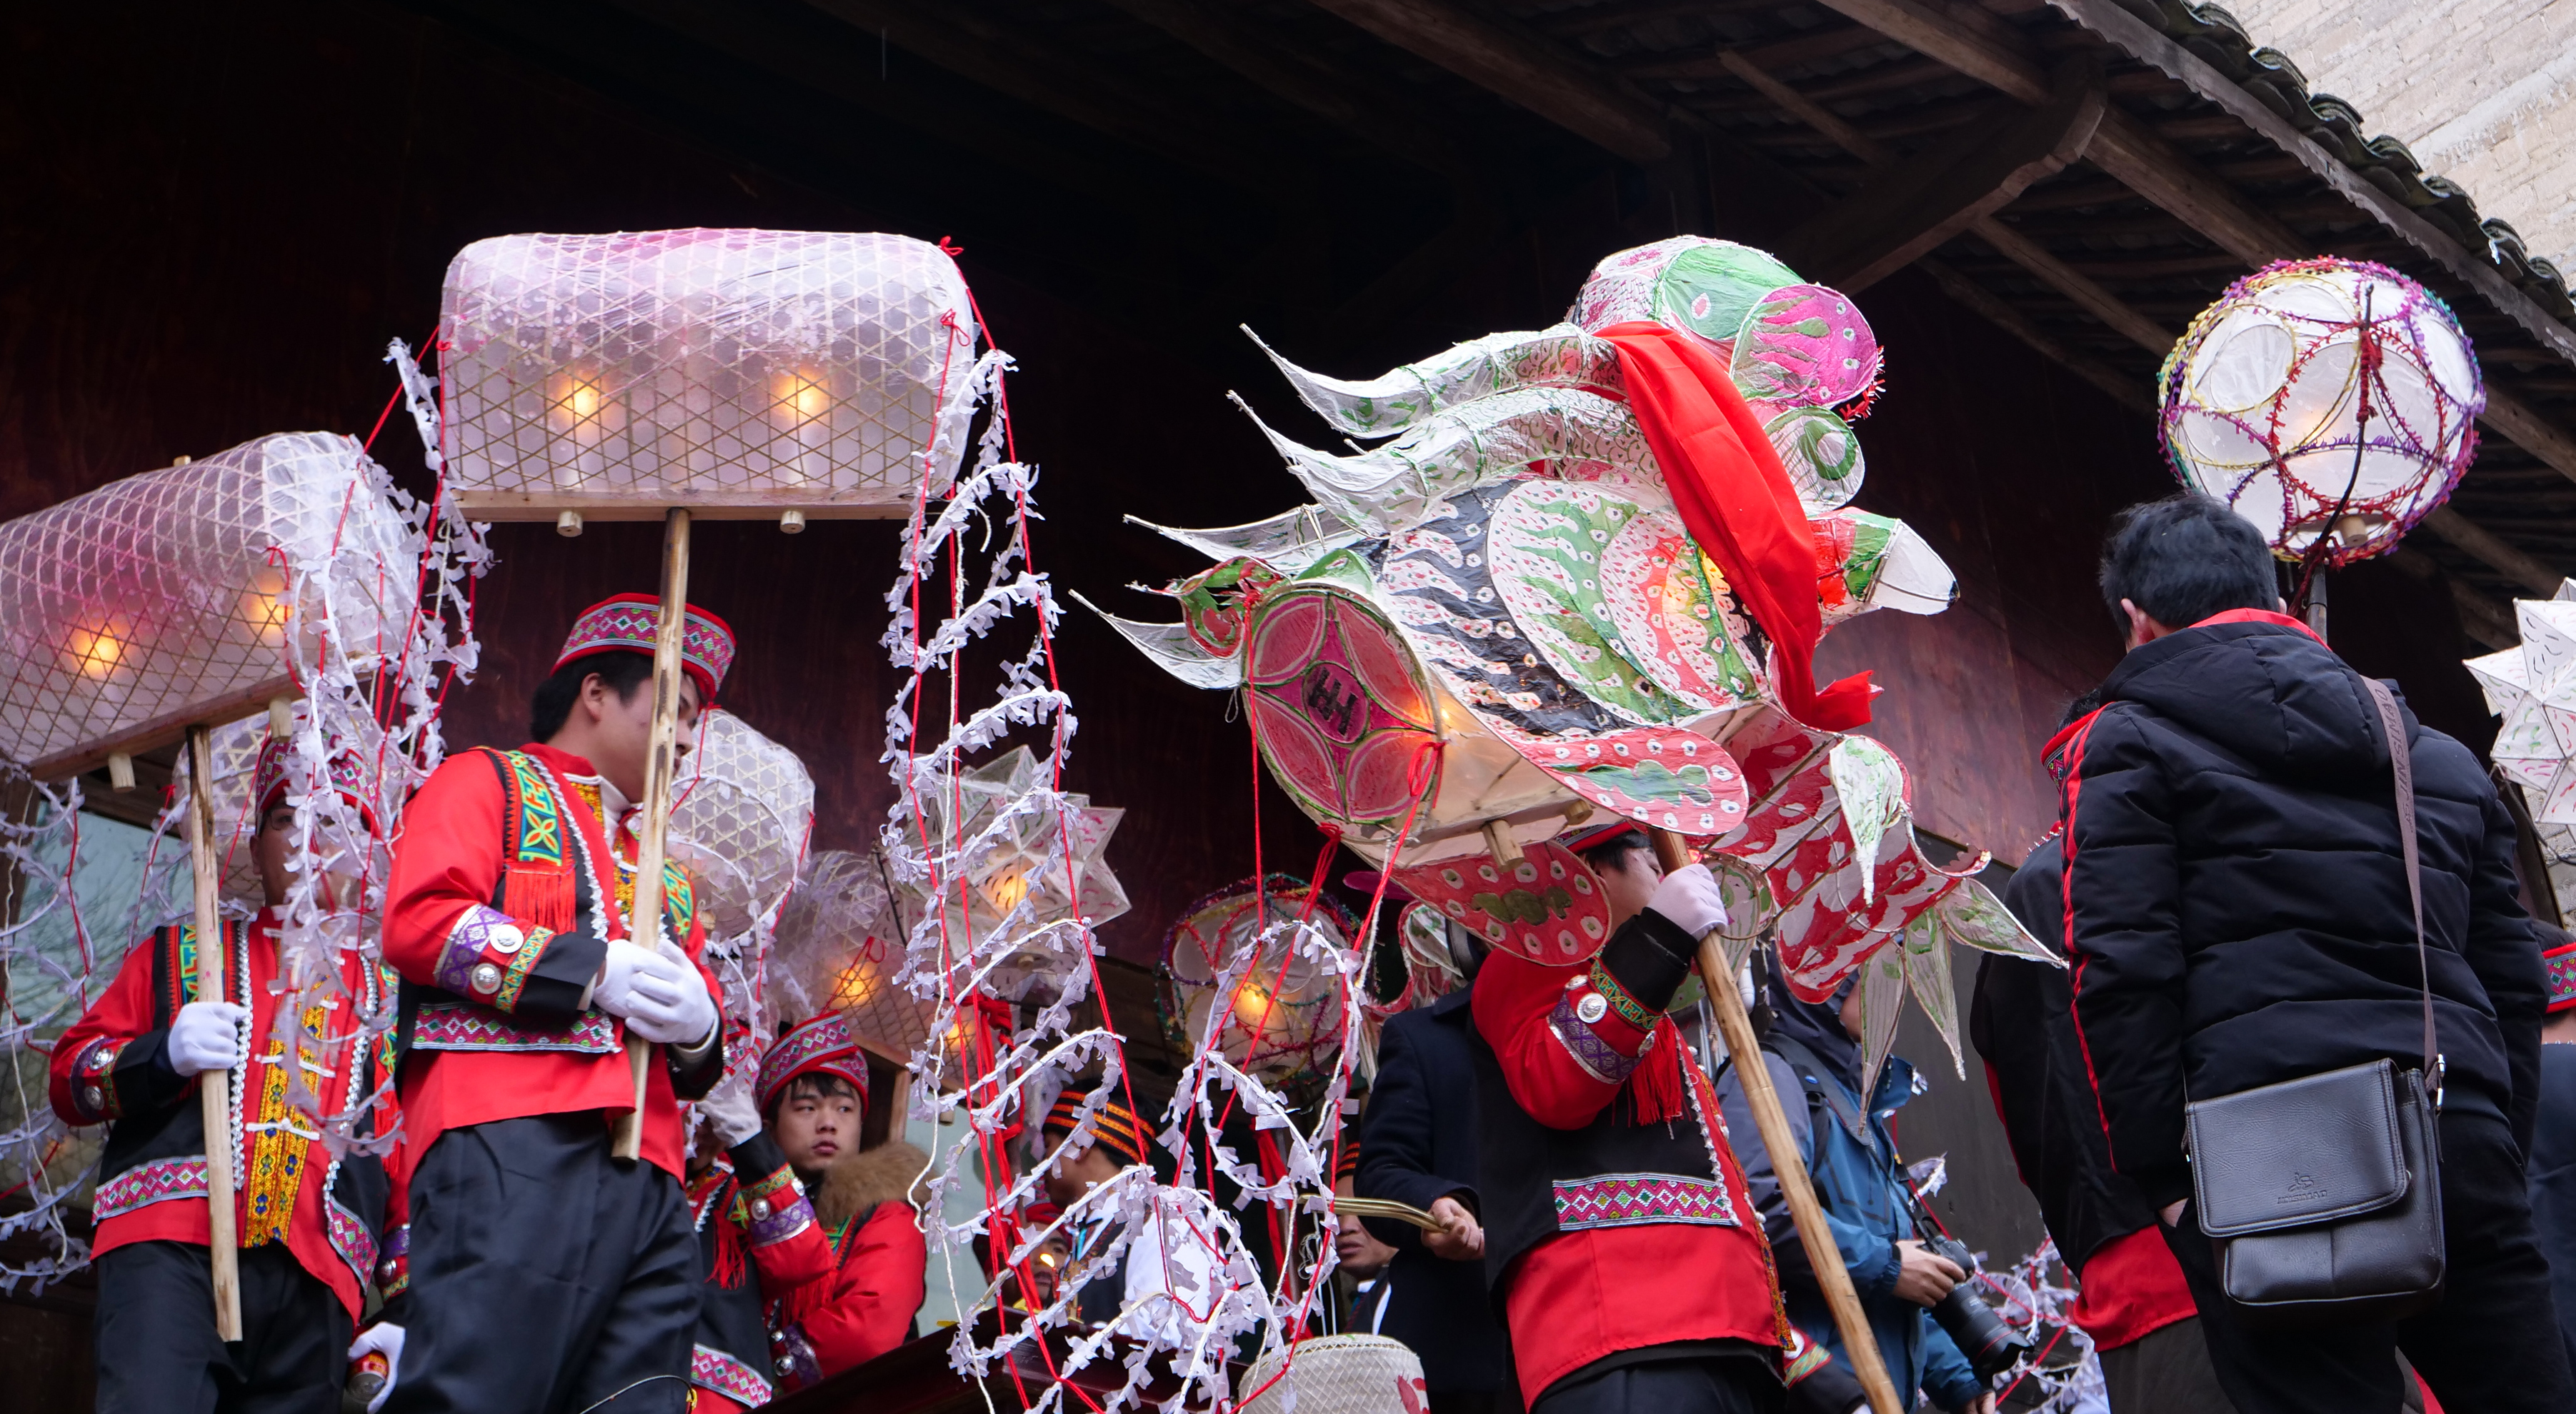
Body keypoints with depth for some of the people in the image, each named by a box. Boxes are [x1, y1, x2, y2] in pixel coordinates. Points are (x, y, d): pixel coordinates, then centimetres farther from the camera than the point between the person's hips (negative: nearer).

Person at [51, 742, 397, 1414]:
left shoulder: (384, 994, 23)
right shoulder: (182, 952, 23)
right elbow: (69, 1075, 16)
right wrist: (163, 1053, -6)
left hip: (316, 1279, 2)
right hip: (171, 1251, -1)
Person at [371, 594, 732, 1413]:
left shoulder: (659, 866, 34)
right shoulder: (486, 783, 14)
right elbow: (417, 921, -4)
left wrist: (697, 1029, 7)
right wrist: (589, 970, -8)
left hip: (649, 1179, 7)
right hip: (511, 1154, -6)